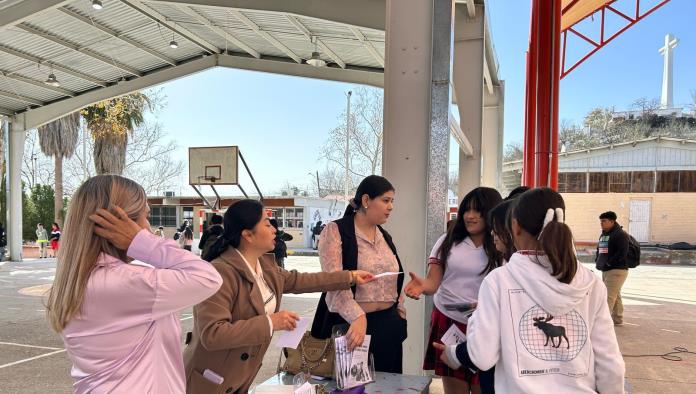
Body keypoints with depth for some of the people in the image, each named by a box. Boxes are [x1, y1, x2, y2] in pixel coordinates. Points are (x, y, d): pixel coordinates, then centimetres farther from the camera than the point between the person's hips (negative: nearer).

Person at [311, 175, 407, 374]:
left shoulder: (385, 237, 13)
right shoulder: (336, 231, -10)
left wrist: (401, 316, 12)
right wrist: (357, 317, -33)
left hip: (388, 324, 6)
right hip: (349, 323, -6)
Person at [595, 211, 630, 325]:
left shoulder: (620, 234, -12)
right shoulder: (603, 234, 16)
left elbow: (622, 253, -20)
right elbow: (599, 249, 25)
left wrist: (609, 262, -19)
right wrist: (597, 261, 10)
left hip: (617, 270, -9)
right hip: (605, 270, 9)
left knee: (609, 296, -13)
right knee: (615, 295, 17)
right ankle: (617, 319, 27)